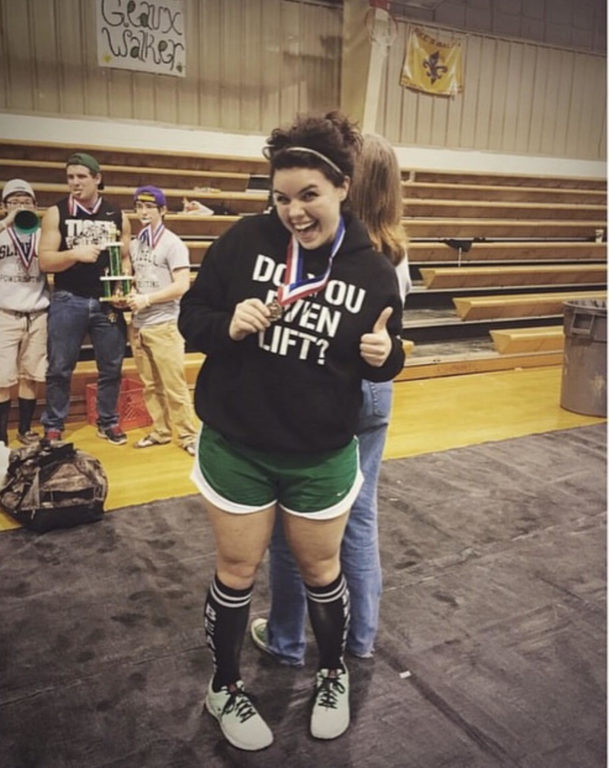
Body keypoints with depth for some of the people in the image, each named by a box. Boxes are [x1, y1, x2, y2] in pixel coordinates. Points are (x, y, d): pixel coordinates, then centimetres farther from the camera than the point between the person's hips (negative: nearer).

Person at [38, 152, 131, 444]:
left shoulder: (117, 216, 7)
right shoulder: (56, 213, 0)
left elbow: (125, 258, 11)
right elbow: (45, 260, -5)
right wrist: (75, 253, -23)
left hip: (107, 302, 2)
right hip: (68, 301, -2)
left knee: (111, 366, 9)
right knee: (59, 368, 4)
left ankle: (108, 422, 24)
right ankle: (52, 427, 17)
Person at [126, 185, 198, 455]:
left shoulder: (172, 244, -6)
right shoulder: (135, 245, 13)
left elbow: (182, 286, -14)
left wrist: (146, 299, -18)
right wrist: (128, 295, 3)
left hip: (164, 324, -6)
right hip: (138, 324, 6)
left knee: (174, 385, -4)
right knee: (150, 385, 11)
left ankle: (188, 435, 7)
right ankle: (160, 431, 22)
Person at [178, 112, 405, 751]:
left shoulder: (372, 270, -6)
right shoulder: (244, 240, -10)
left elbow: (384, 363, 6)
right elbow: (190, 317, -2)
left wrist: (383, 354, -17)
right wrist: (228, 325, -23)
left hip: (321, 457, 1)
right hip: (235, 447, 0)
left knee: (320, 570, 18)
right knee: (237, 572, 14)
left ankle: (332, 675, 46)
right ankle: (224, 688, 40)